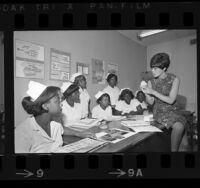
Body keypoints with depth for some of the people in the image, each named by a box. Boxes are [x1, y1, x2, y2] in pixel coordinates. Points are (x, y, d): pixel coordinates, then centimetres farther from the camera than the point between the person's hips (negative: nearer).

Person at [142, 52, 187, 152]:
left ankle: (174, 150, -6)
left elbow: (170, 100, -14)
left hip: (171, 110, 1)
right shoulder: (151, 82, -1)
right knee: (179, 126, -26)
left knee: (183, 125, -27)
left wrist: (153, 92, -22)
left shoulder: (174, 79, -6)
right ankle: (174, 149, -6)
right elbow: (151, 102, -1)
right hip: (159, 111, -1)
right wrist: (146, 94, -21)